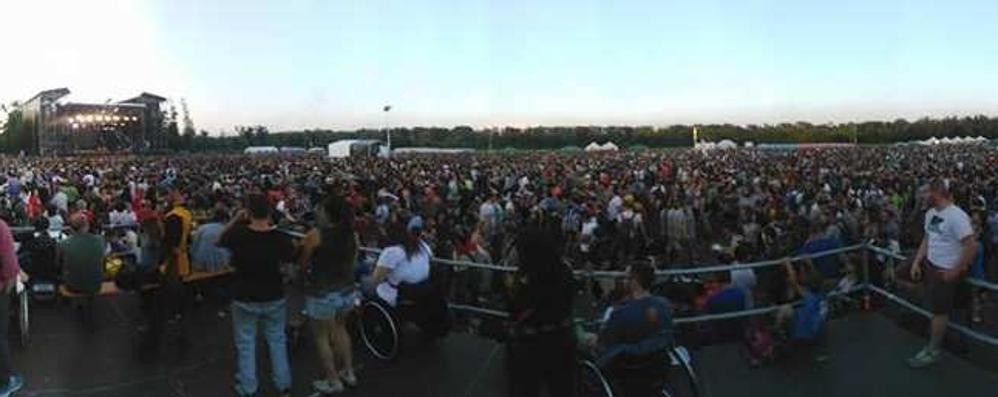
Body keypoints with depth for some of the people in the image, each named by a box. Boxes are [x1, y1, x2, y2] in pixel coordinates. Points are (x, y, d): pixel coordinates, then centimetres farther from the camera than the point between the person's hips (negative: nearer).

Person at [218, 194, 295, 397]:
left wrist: (235, 219, 2)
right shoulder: (280, 237, -18)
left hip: (245, 299, -1)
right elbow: (291, 258, 3)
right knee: (277, 341, 17)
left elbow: (220, 241, 5)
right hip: (274, 298, 1)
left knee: (246, 344, 15)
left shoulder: (238, 234, -18)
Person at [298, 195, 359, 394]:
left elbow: (302, 263, -4)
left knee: (321, 337, 14)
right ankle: (349, 373, 34)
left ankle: (333, 382, 22)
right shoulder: (352, 234, -4)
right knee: (340, 329, 28)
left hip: (322, 294, -5)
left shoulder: (315, 235, -18)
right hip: (347, 291, 6)